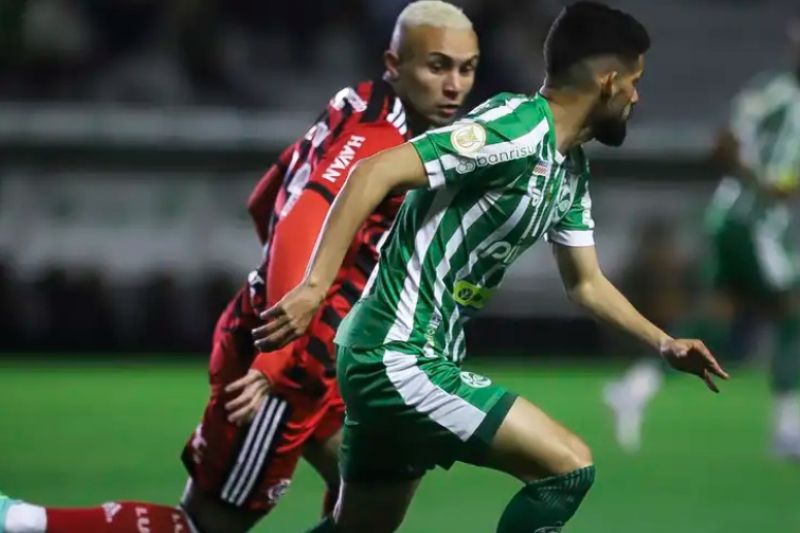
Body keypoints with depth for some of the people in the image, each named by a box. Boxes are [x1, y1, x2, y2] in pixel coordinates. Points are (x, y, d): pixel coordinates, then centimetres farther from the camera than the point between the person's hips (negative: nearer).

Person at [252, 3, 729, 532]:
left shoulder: (571, 170, 12)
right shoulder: (517, 129, -19)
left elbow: (586, 283, 26)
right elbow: (375, 173, -25)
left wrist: (664, 343, 17)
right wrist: (315, 286, -30)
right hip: (399, 359, -10)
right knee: (569, 467, -12)